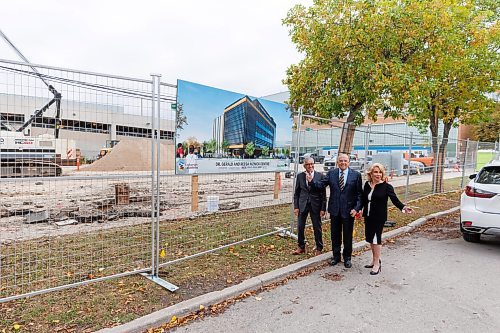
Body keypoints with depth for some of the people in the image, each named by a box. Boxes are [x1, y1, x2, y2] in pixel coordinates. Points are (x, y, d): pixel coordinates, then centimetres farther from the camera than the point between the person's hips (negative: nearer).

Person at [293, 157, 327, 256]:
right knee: (300, 227, 8)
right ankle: (301, 247, 27)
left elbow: (323, 193, -3)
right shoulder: (300, 176, 1)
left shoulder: (320, 175, -4)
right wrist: (296, 206, 0)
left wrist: (323, 208, -7)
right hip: (303, 204, 2)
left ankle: (319, 248, 27)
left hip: (315, 205, -2)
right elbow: (296, 193, 5)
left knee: (317, 227, 8)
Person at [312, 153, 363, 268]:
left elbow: (359, 193, -4)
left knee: (348, 236, 11)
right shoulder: (331, 173, 2)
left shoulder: (356, 175, -4)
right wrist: (312, 181, -27)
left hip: (348, 210, -2)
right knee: (335, 235, 14)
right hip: (335, 210, 2)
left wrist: (357, 208, -13)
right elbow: (321, 184, -8)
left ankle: (347, 258, 29)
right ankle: (336, 256, 31)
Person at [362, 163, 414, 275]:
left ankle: (377, 264, 14)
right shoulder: (367, 184, 3)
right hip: (368, 216, 5)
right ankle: (375, 259, 33)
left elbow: (395, 199, -16)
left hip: (379, 217, -5)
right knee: (370, 238, 13)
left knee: (376, 238, 0)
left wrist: (403, 207, -32)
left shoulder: (386, 186, -10)